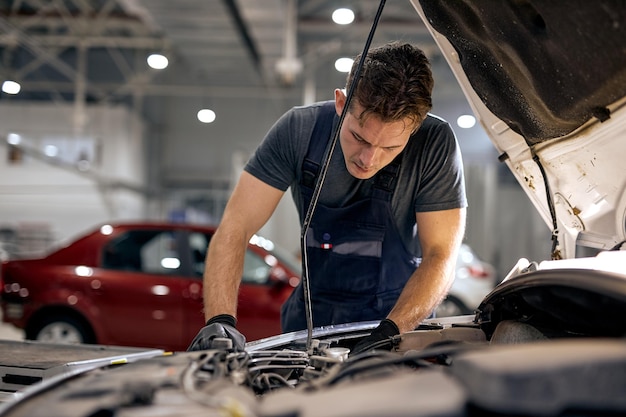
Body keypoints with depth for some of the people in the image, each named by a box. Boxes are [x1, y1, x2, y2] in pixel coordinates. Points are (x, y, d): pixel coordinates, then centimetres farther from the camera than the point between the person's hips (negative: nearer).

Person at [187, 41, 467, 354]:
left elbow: (441, 257, -18)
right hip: (312, 316, 1)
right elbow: (234, 229, -17)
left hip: (402, 318, 0)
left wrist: (390, 332, -34)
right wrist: (220, 320, -32)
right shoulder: (299, 129, -16)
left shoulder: (435, 144, -20)